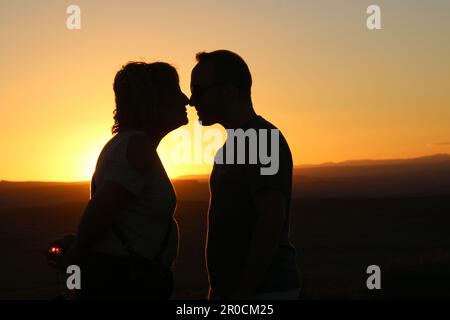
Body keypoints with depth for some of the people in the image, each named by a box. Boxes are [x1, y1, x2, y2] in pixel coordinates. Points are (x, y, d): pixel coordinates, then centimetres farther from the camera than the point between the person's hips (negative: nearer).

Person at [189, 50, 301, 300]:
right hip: (230, 288, 9)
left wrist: (243, 290, -23)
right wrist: (219, 289, 18)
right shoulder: (234, 143, 17)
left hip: (263, 290, -9)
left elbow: (273, 219, -22)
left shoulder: (263, 140, -13)